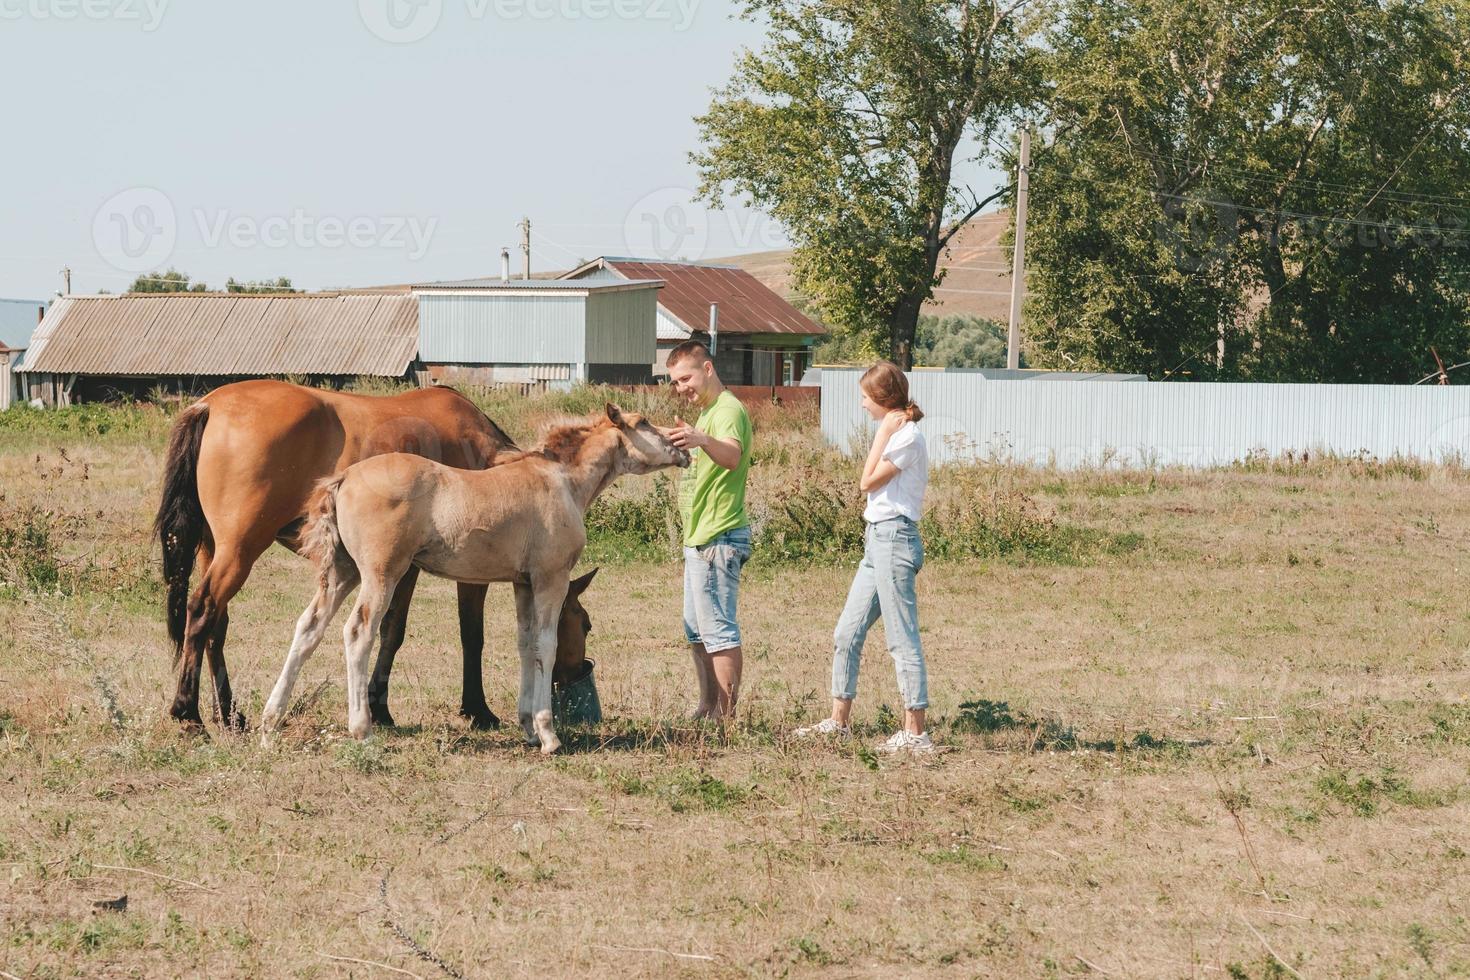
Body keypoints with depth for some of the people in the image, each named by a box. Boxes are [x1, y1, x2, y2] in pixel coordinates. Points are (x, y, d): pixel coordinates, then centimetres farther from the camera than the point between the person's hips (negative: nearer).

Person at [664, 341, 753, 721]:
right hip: (700, 538, 11)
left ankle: (726, 716, -12)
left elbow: (732, 456, -37)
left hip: (718, 539, -11)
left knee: (719, 629, -11)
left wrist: (702, 440, -53)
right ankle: (708, 710, 21)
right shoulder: (706, 412, 19)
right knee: (697, 632, 15)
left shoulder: (728, 410, -14)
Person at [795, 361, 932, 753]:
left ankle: (915, 732, -9)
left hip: (894, 538, -11)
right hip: (878, 540, 11)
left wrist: (883, 433, -10)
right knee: (846, 634, 12)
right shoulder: (896, 433, 18)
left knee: (902, 640, -10)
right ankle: (839, 721, 18)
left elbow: (868, 482, -13)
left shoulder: (907, 436, -12)